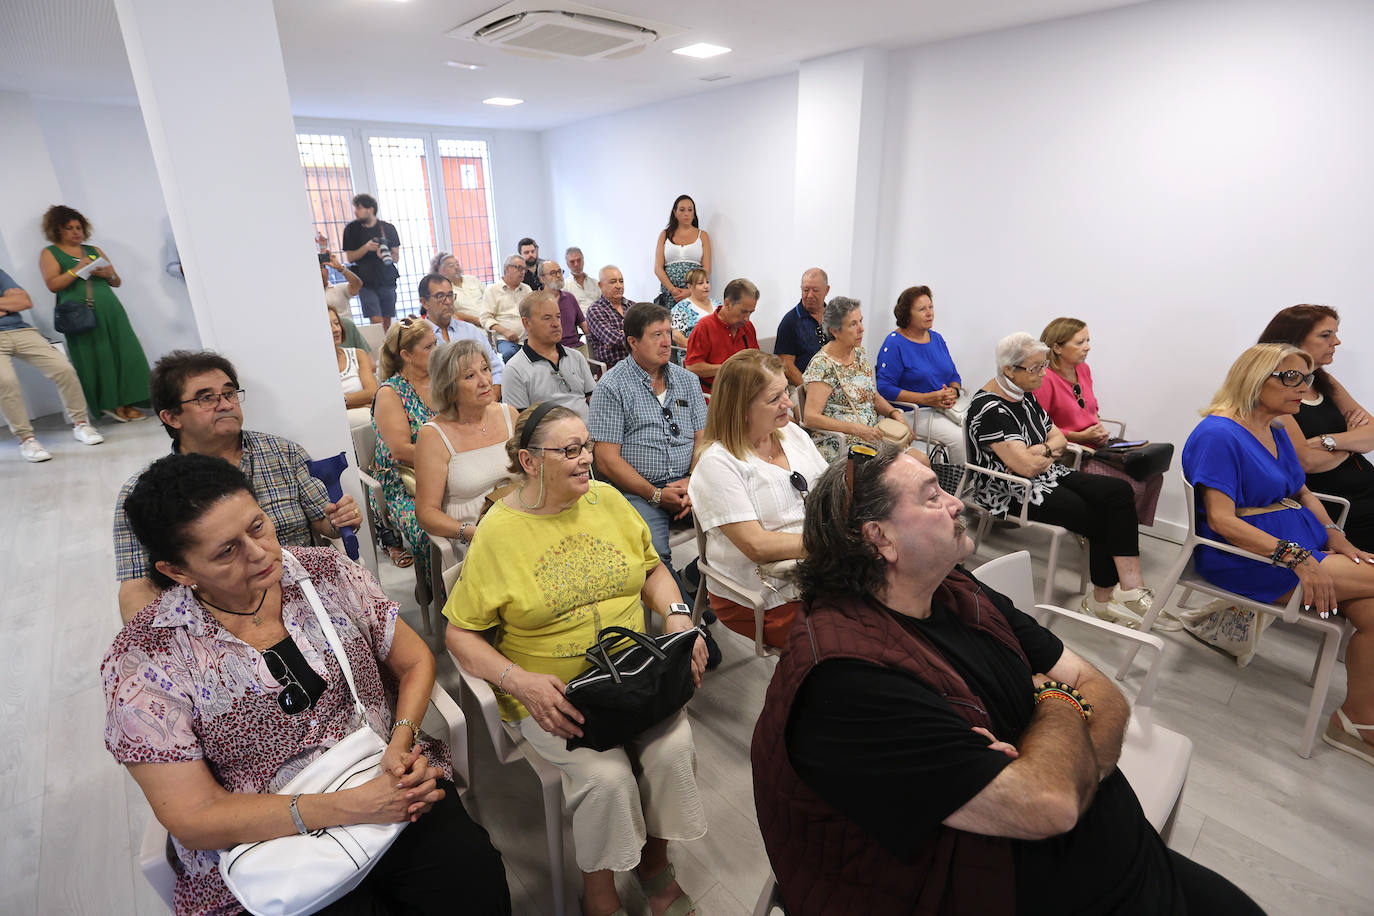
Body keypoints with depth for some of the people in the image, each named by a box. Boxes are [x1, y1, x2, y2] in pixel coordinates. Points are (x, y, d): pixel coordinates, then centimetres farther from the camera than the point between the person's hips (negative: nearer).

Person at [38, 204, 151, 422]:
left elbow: (117, 282, 20)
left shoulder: (94, 250, 21)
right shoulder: (50, 253, 10)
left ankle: (126, 403, -2)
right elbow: (53, 285, -3)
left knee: (124, 353, -5)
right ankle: (109, 403, 2)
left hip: (109, 310, 3)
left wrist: (109, 274, -2)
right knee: (95, 359, -4)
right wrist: (77, 269, -11)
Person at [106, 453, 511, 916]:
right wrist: (349, 807, -20)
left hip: (388, 787, 3)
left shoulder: (325, 570, -1)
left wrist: (402, 741, -12)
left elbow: (414, 661, 7)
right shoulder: (142, 663, -9)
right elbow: (193, 820, -10)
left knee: (476, 877, -20)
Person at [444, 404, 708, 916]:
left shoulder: (606, 499, 3)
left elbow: (652, 569, 13)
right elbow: (459, 632, -6)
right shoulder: (498, 532, -9)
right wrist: (520, 682, -20)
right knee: (607, 774, -23)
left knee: (674, 746, -19)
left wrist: (678, 618, -5)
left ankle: (655, 860, 13)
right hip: (552, 694, -3)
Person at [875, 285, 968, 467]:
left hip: (947, 409, 7)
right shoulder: (894, 344, -6)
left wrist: (953, 392, -4)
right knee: (959, 437, -26)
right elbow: (884, 388, -15)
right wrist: (927, 399, -18)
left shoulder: (936, 338, 16)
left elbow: (954, 376, 21)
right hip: (914, 413, -6)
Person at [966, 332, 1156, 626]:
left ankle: (1130, 588, -14)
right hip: (1012, 494, -9)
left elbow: (1060, 438, 14)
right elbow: (1027, 466, -23)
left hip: (1047, 477, 9)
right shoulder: (990, 409, -19)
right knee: (1099, 517, -16)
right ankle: (1102, 598, 4)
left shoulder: (1024, 395, 11)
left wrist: (1041, 451, -8)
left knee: (1119, 491, -12)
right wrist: (1051, 450, -3)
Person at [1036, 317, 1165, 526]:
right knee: (1131, 487, -19)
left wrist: (1099, 429, 5)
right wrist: (1080, 436, -15)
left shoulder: (1083, 369, 10)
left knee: (1152, 476, 0)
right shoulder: (1045, 380, -17)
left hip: (1098, 447, 9)